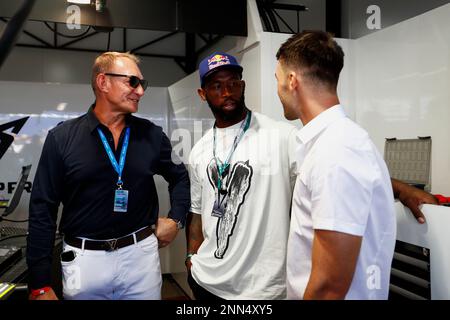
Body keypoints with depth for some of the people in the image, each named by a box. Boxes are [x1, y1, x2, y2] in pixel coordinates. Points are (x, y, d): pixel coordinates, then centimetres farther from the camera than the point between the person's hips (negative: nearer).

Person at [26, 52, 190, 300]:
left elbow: (180, 177, 17)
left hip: (141, 254, 2)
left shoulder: (152, 135, 1)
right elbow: (42, 210, -4)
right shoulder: (62, 138, -5)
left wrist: (176, 219, 5)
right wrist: (40, 286, -5)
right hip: (83, 260, -1)